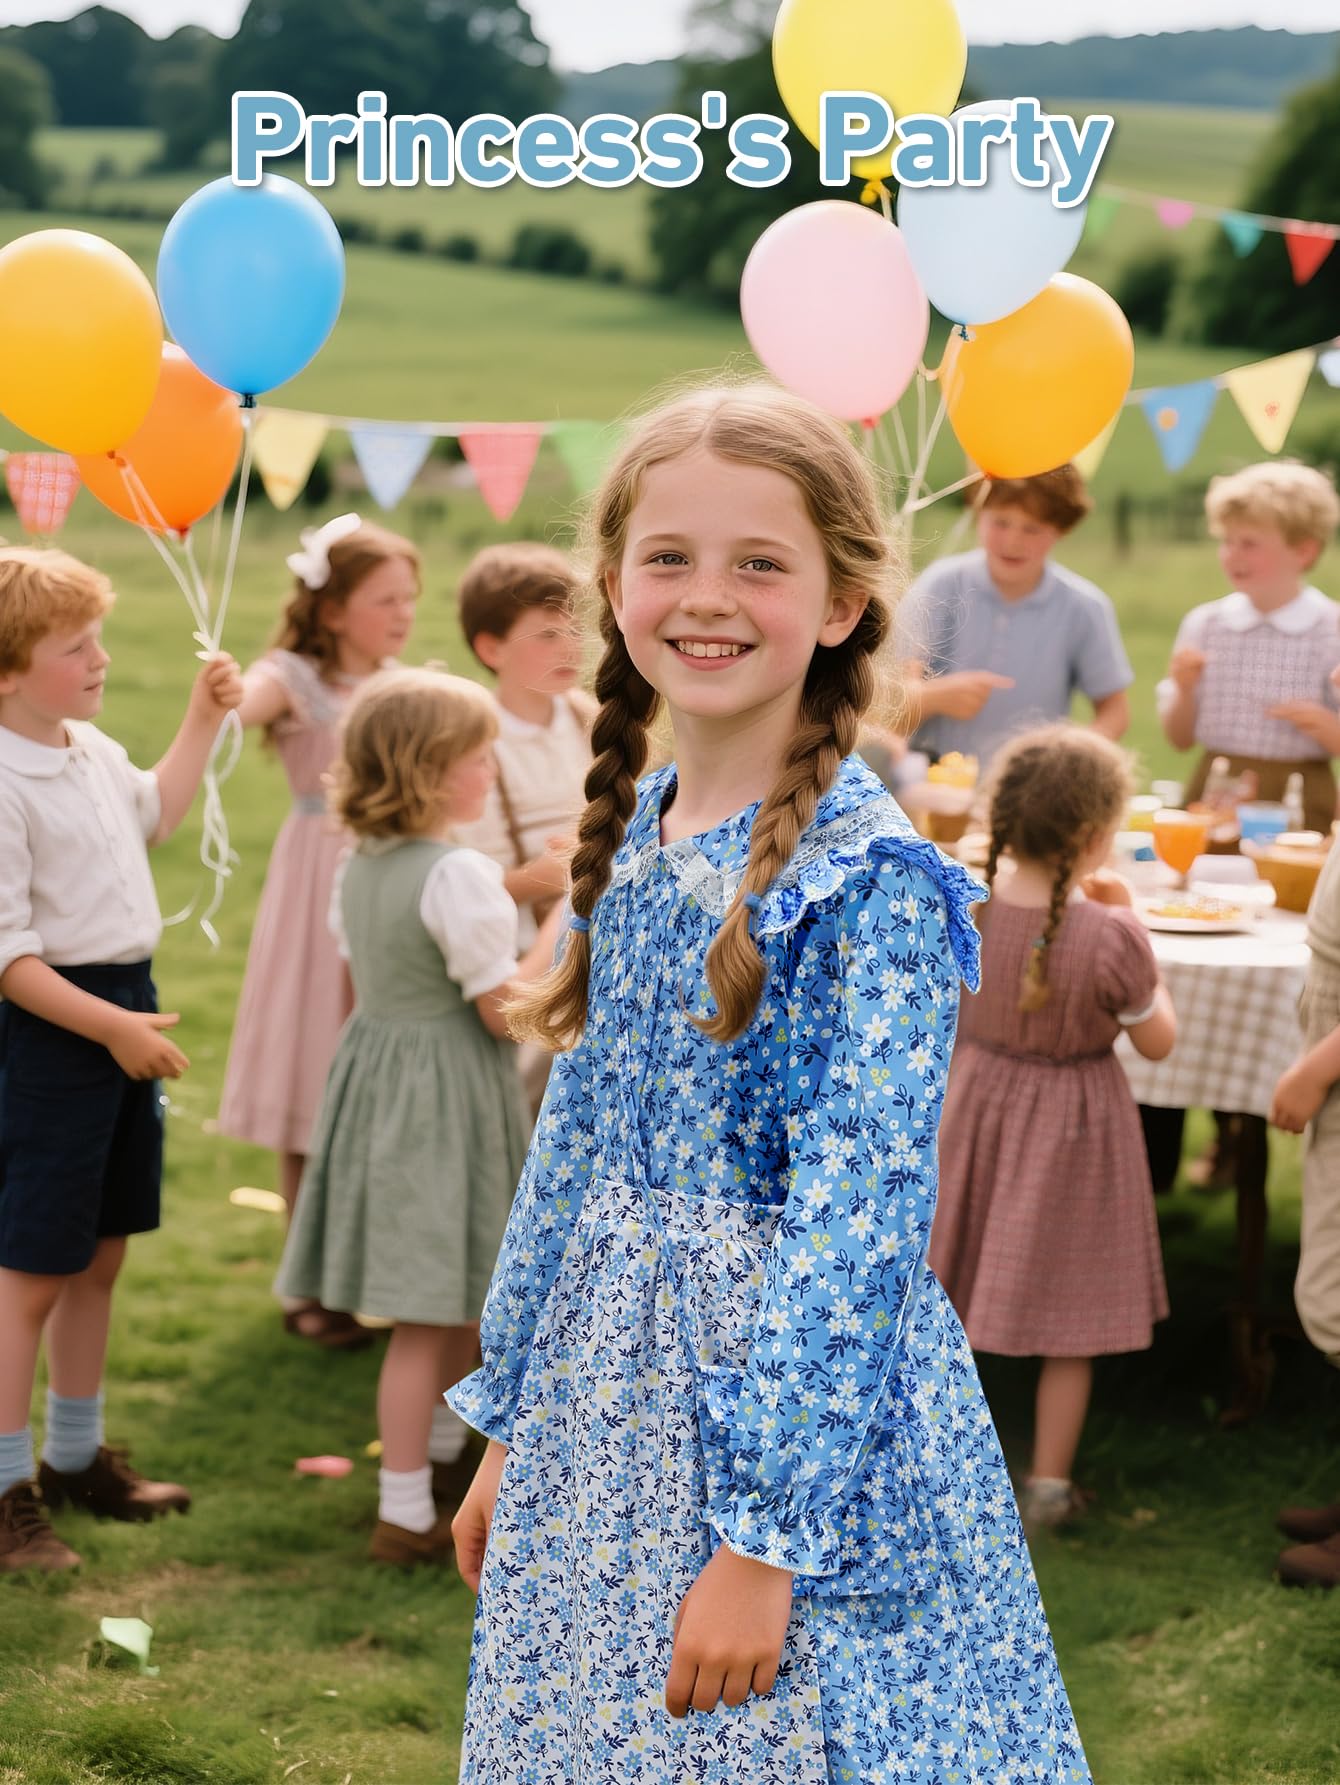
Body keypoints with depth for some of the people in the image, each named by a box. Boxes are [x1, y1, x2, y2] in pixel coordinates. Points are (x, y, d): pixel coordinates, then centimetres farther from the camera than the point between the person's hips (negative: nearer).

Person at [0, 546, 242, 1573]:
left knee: (100, 1255, 18)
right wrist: (111, 1026, -23)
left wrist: (203, 720, 26)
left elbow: (154, 814, 32)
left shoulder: (93, 751, 8)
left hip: (127, 1007, 9)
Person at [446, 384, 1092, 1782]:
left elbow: (857, 1221, -19)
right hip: (604, 1401, 7)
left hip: (800, 1402, -7)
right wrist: (509, 1426, 14)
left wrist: (765, 1533, -21)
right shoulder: (632, 837, 4)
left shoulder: (869, 879, -17)